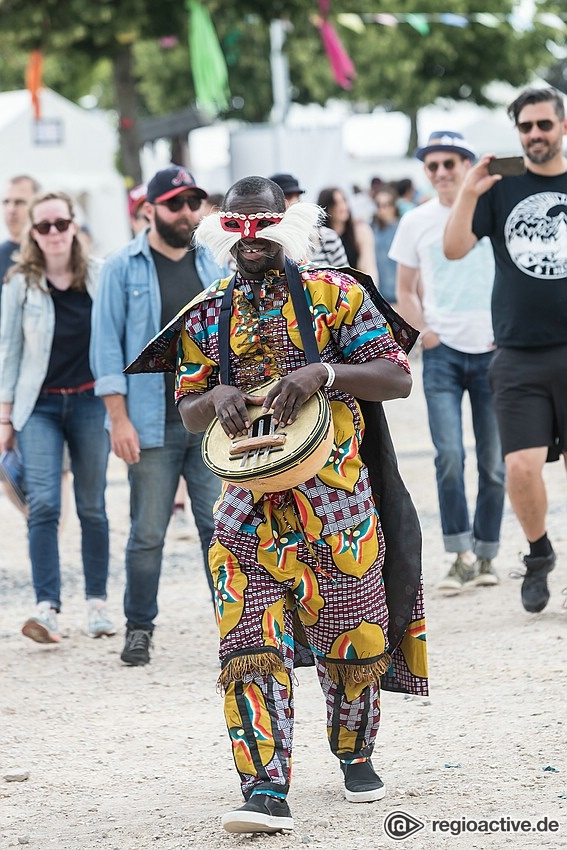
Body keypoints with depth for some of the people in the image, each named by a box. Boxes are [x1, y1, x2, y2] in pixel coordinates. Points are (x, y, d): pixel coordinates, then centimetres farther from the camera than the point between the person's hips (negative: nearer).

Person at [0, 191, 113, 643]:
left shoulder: (101, 277, 0)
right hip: (40, 405, 0)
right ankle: (47, 607, -16)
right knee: (43, 505, -12)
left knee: (92, 507, 8)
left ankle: (97, 602, 19)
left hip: (91, 401, 1)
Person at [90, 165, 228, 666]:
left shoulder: (212, 267, 12)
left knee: (221, 528, 1)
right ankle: (139, 629, 14)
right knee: (148, 534, 2)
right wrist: (119, 418, -10)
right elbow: (108, 347, -3)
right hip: (153, 427, -3)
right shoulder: (123, 269, 0)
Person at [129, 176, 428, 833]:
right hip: (248, 503, 1)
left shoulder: (335, 294, 2)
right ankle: (266, 793, -15)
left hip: (335, 495, -1)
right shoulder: (206, 313, 11)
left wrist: (324, 371, -21)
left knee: (352, 638, 8)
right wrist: (215, 398, -9)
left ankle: (355, 754, 33)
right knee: (251, 644, -12)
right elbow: (188, 414, 14)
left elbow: (397, 378, -5)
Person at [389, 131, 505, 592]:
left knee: (493, 463, 4)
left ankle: (485, 555, 18)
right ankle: (461, 556, -6)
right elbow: (406, 289, 17)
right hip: (442, 352, 1)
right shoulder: (416, 222, 5)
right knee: (449, 457, -13)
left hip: (492, 351, -1)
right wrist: (422, 331, 1)